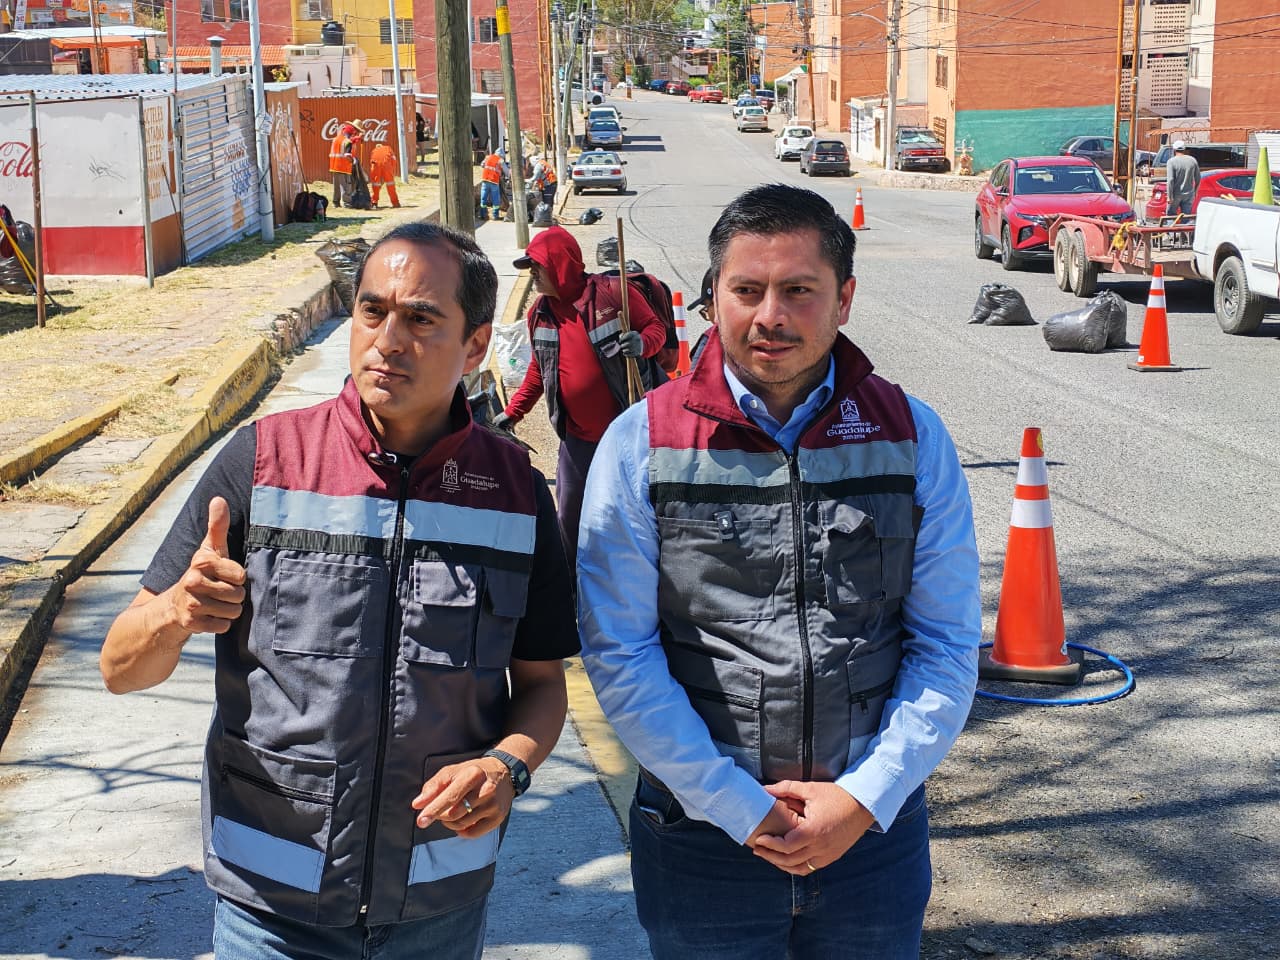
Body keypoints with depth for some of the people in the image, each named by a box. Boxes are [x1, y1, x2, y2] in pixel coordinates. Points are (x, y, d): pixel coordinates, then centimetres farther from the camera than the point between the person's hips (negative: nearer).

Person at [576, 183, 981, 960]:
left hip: (875, 829, 2)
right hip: (702, 831, -1)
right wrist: (739, 807, -12)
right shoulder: (641, 446, -5)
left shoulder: (913, 437, 0)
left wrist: (865, 797, -9)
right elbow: (618, 654, -8)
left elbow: (949, 646, 0)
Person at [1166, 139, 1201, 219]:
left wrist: (1170, 196, -15)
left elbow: (1170, 180, -17)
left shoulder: (1171, 162, -10)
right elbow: (1198, 179, 8)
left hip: (1176, 195, -4)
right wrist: (1195, 192, 22)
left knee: (1171, 215, 9)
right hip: (1189, 194, 4)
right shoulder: (1192, 160, 3)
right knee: (1187, 217, 7)